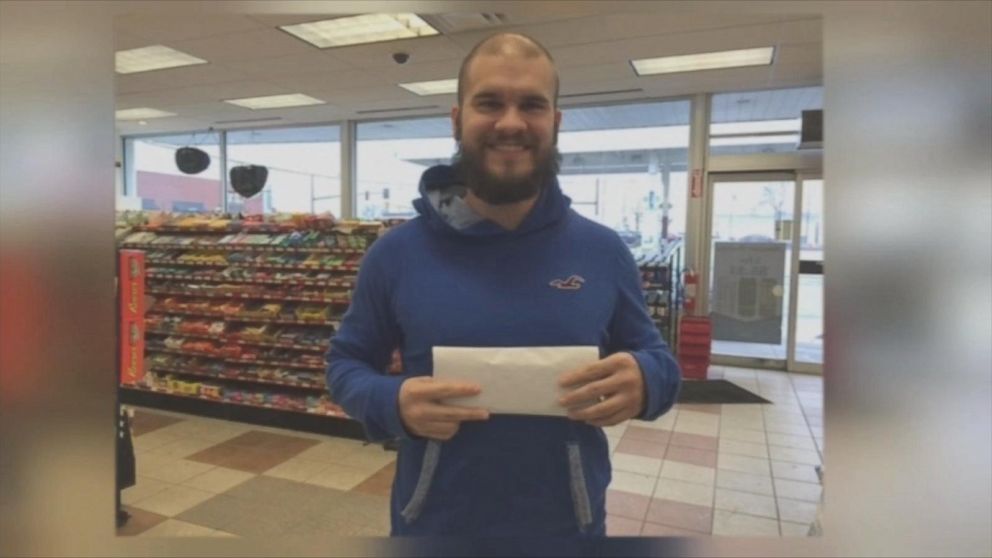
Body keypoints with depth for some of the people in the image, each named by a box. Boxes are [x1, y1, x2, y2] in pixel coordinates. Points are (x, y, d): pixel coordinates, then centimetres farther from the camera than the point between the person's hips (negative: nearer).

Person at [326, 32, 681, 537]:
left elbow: (657, 360, 4)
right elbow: (345, 363, 1)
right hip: (433, 526, 0)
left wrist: (645, 381, -19)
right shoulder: (397, 252, -8)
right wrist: (391, 402, -20)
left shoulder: (604, 252, -5)